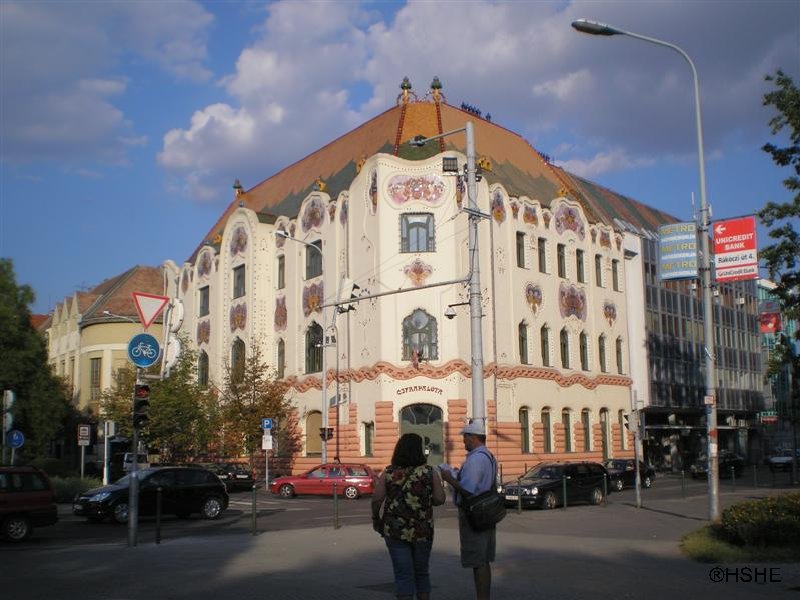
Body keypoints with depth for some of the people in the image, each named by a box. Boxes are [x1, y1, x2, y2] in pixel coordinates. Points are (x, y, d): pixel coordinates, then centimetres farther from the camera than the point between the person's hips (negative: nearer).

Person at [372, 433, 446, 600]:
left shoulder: (388, 473, -5)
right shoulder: (430, 473, -6)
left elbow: (376, 500, -5)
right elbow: (440, 499, -5)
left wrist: (377, 521, 11)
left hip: (394, 530, 0)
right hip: (423, 530, 1)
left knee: (403, 575, 5)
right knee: (421, 572, 19)